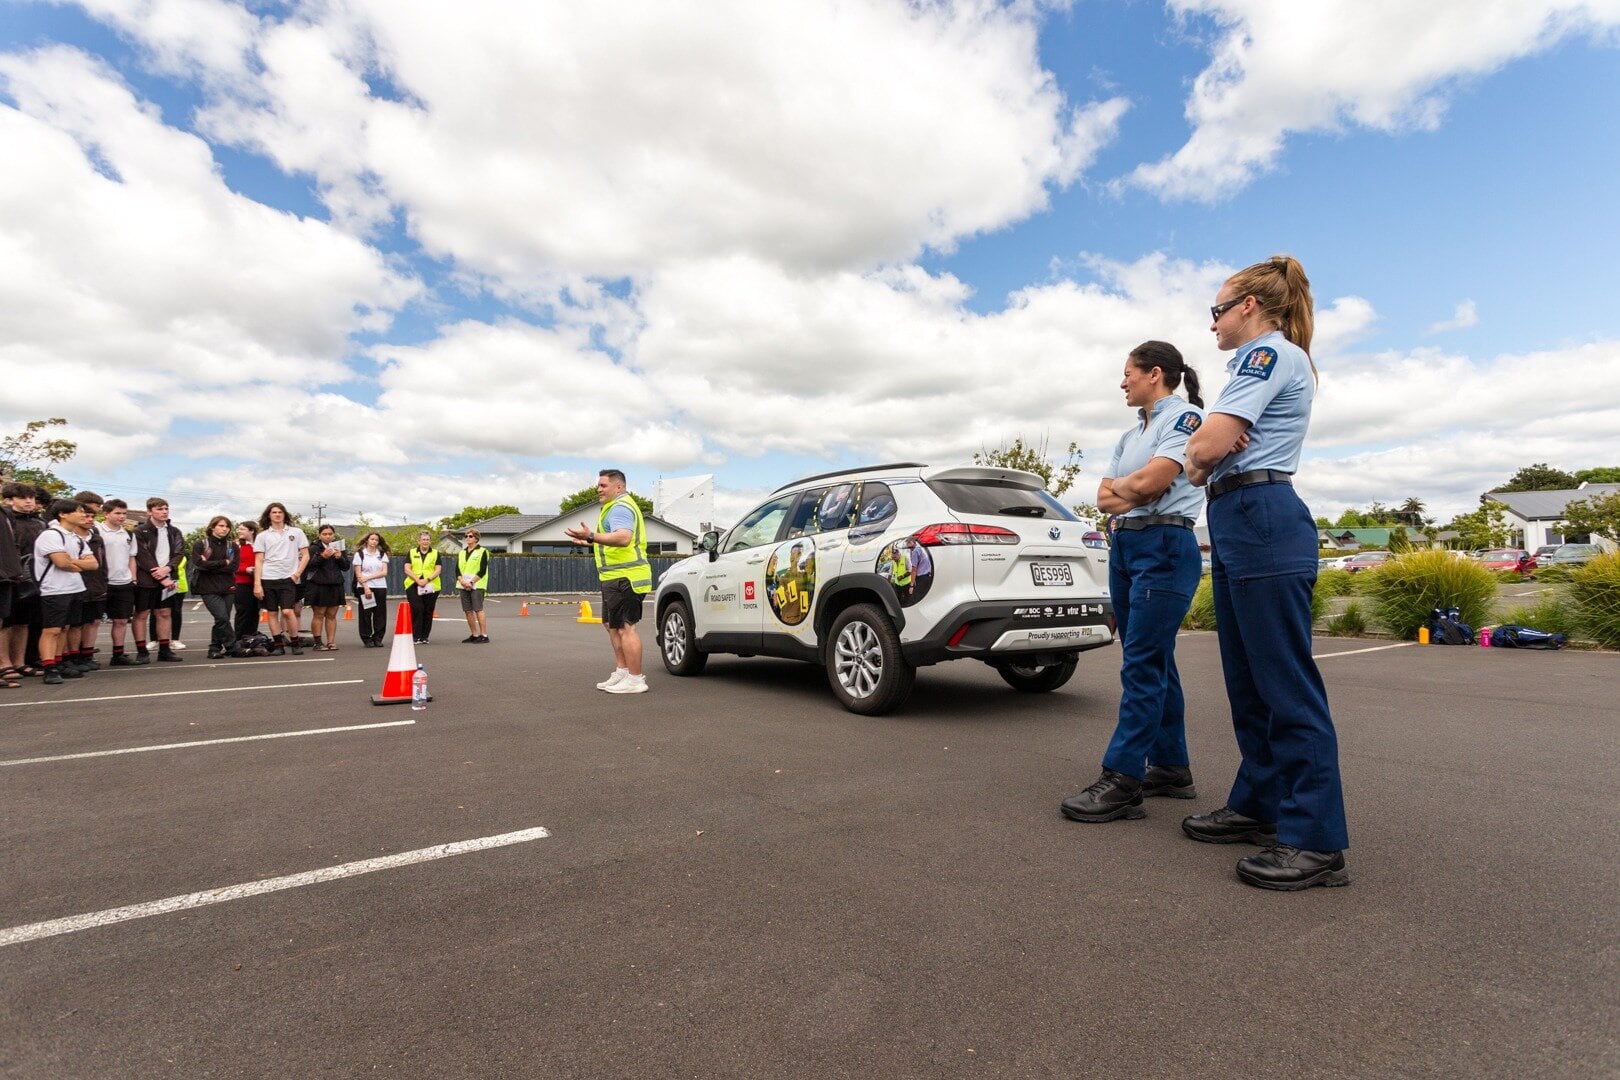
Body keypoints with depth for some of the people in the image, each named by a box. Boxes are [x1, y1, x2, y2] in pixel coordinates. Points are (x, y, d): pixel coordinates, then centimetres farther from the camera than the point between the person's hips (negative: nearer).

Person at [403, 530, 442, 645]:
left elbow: (438, 570, 2)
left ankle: (425, 637, 8)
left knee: (428, 612, 1)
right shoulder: (412, 553, 12)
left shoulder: (435, 553, 11)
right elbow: (407, 570, 4)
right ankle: (416, 636, -4)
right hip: (413, 586, 0)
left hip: (431, 587, 0)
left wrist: (427, 579, -13)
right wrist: (417, 580, -11)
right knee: (417, 609, -10)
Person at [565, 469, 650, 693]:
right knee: (612, 624, 19)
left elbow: (623, 538, -29)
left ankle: (635, 679, -7)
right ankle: (621, 672, 26)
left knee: (625, 627, -10)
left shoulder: (619, 508, -12)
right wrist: (590, 541, 33)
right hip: (617, 577, 12)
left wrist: (592, 536, -36)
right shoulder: (619, 506, 23)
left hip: (624, 578, -12)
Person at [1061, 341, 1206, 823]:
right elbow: (1104, 498, 12)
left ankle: (1121, 782, -10)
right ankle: (1171, 768, 20)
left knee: (1142, 665, -11)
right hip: (1124, 548, 9)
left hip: (1165, 548, -9)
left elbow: (1150, 481, -16)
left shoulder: (1185, 417, -4)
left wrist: (1121, 486, 3)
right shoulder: (1129, 435, 19)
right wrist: (1134, 495, -6)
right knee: (1153, 663, 11)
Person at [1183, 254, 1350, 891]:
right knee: (1248, 679, 12)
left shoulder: (1269, 352, -5)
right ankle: (1259, 805, 22)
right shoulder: (1268, 359, 27)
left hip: (1262, 521, -10)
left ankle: (1317, 842, -2)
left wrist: (1203, 453, 4)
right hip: (1237, 523, 10)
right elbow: (1202, 455, 22)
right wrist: (1204, 459, 0)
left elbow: (1205, 444, -18)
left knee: (1286, 683, -8)